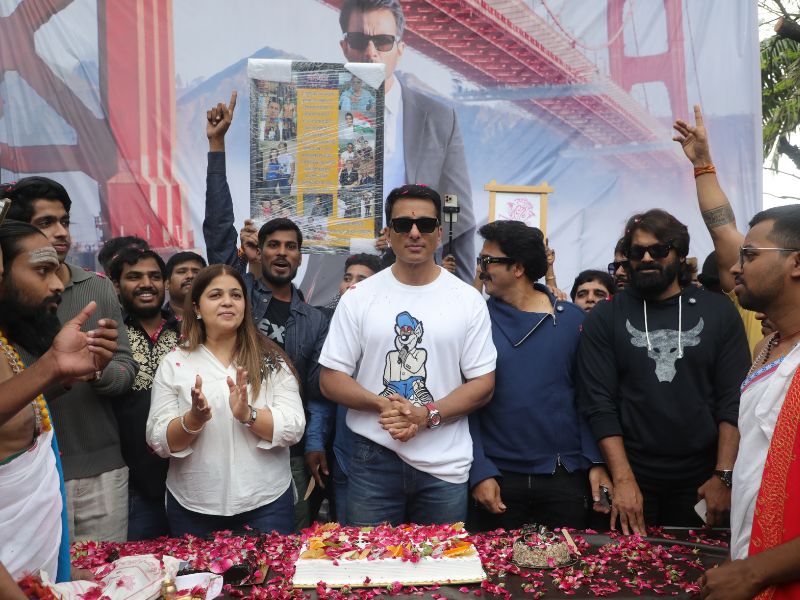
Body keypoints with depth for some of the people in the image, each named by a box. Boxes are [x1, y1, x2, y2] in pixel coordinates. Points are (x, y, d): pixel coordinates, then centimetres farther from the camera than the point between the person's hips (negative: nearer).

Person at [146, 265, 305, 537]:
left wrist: (248, 415, -24)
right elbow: (159, 442, -3)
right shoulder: (174, 363, 0)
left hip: (266, 502, 0)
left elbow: (293, 429, -8)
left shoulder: (272, 359, -1)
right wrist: (193, 420, -22)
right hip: (193, 508, 1)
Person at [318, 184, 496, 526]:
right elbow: (330, 379, 0)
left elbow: (483, 384, -1)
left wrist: (428, 415, -15)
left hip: (445, 464, 1)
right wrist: (382, 404, -17)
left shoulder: (468, 300, 1)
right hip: (373, 459, 0)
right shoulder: (358, 298, 1)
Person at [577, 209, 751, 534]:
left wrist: (723, 476, -10)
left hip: (700, 482, 1)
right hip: (632, 477, -1)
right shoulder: (604, 318, -2)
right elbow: (599, 404, -7)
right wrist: (623, 479, -14)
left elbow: (734, 401, -2)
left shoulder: (718, 312, 1)